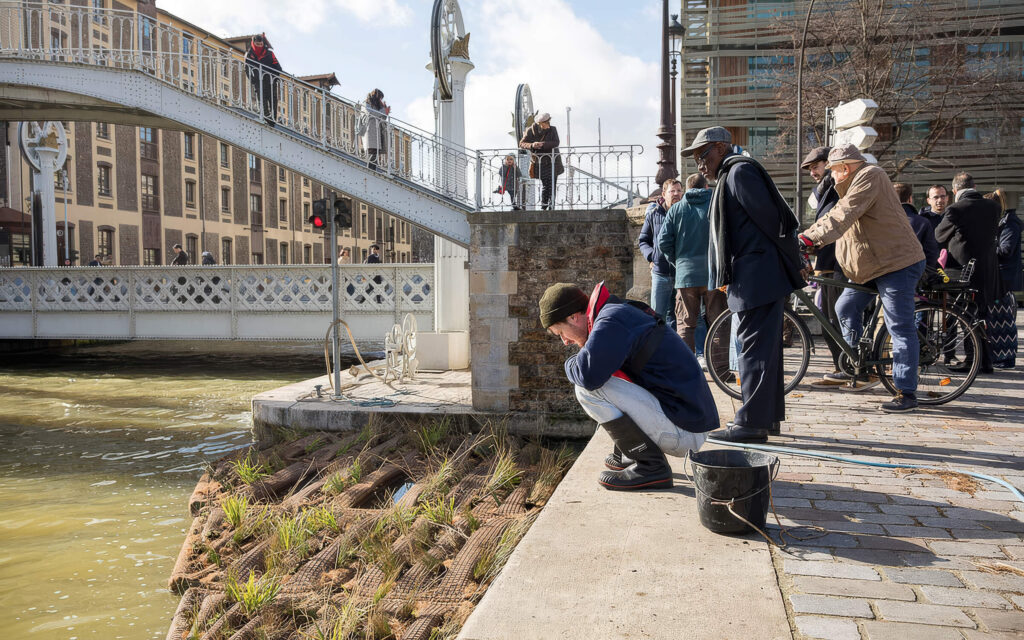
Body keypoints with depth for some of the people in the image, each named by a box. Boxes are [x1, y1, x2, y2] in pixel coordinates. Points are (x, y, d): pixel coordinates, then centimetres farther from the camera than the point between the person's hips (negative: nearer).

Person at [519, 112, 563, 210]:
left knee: (552, 183, -2)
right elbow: (521, 143, -7)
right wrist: (531, 145, -28)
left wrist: (543, 144, -30)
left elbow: (556, 143, -16)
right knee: (545, 184, -2)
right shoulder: (531, 131, -7)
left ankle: (551, 204, 6)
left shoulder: (552, 130, -5)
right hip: (540, 162, -1)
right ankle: (543, 204, 14)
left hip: (553, 160, 1)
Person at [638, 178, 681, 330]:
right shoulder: (653, 213, 4)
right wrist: (651, 256, -5)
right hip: (661, 273, 0)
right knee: (657, 315, 2)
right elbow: (643, 240, 13)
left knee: (676, 316, 9)